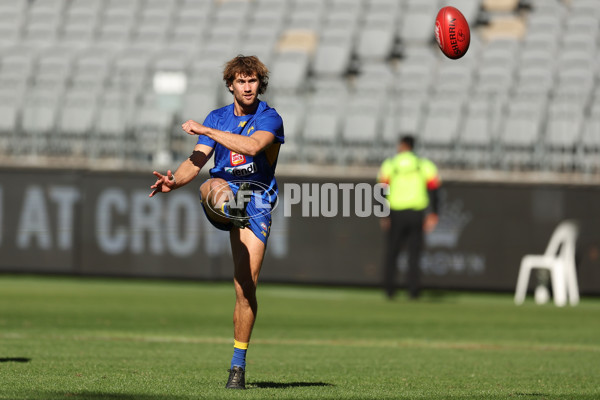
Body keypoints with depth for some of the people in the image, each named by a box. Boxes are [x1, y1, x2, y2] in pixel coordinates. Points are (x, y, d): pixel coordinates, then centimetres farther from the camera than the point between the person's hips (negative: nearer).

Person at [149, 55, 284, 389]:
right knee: (214, 186, -38)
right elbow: (197, 161, 4)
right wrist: (174, 181, -18)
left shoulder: (270, 118, 0)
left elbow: (253, 145, -21)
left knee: (247, 286, -7)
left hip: (256, 196, -4)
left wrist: (206, 130, -16)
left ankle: (238, 366, 3)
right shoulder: (217, 118, 13)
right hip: (224, 191, 4)